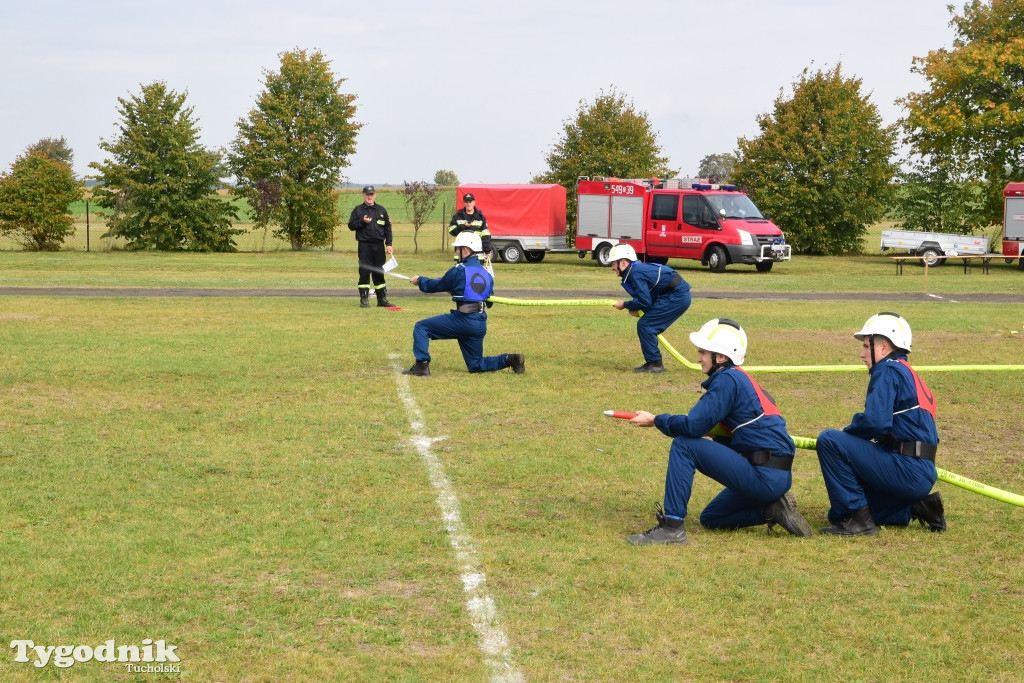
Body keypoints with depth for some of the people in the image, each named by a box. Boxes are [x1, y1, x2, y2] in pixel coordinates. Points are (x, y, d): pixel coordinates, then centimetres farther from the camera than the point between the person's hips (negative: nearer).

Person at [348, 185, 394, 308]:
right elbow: (351, 225, 3)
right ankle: (364, 300, 0)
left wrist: (388, 244, 3)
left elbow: (387, 228, 11)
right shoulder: (358, 210, 6)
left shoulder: (382, 210, 11)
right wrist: (362, 221, -14)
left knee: (379, 273, 8)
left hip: (379, 246, 2)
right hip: (364, 246, -2)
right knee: (364, 272, -4)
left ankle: (382, 299, 14)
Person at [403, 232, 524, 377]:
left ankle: (422, 365, -8)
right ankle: (509, 359, 1)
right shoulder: (486, 274, 14)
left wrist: (419, 280, 23)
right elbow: (489, 302, 20)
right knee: (475, 365, 19)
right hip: (481, 325, 7)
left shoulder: (459, 270, -7)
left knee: (421, 327, 4)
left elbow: (437, 285, 5)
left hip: (462, 320, -7)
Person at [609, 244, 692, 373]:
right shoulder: (638, 268, 15)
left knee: (645, 326, -8)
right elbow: (647, 297, 20)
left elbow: (645, 301, -18)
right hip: (680, 296, 10)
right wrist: (635, 308, 3)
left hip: (677, 297, -10)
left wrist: (625, 305, -5)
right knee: (647, 327, 13)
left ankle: (655, 364, -5)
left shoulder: (635, 273, -15)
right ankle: (652, 362, 18)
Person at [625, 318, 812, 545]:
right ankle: (772, 509, 10)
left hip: (764, 476, -10)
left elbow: (694, 426, -19)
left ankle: (672, 526, -13)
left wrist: (655, 420, -5)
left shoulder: (728, 380, -13)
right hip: (776, 477, 10)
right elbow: (725, 438, 18)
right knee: (709, 519, 25)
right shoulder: (741, 380, 17)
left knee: (683, 445, -13)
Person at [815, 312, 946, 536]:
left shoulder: (888, 370, -9)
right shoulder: (908, 374, 21)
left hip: (907, 472, -10)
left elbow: (875, 421, -21)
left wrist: (847, 432, -1)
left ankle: (856, 519, -11)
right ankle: (916, 508, 11)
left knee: (829, 441, -14)